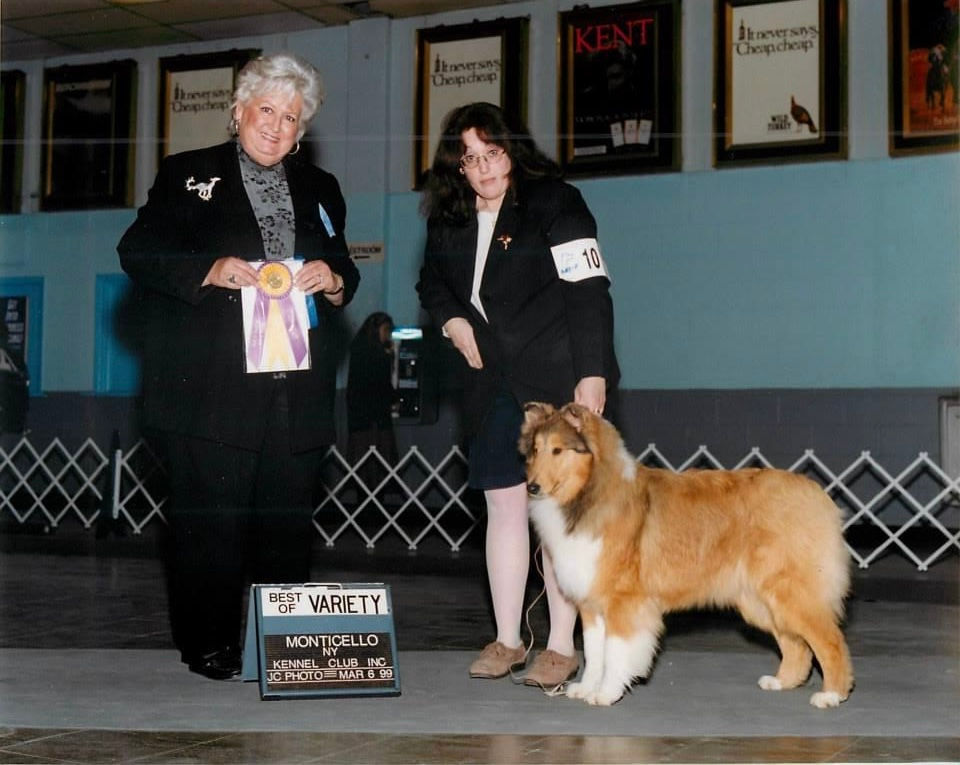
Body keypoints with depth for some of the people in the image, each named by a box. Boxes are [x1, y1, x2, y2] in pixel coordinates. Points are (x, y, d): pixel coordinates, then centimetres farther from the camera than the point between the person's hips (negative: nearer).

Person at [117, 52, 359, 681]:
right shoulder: (187, 176, 7)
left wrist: (333, 277, -1)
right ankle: (209, 645, 8)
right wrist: (211, 271, -15)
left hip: (298, 388, 4)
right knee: (211, 517, -3)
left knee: (288, 517, 5)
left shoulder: (320, 189, 19)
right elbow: (138, 252, 0)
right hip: (213, 386, -4)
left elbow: (345, 271, 23)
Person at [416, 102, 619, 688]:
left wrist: (591, 376, -23)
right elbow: (432, 282, 27)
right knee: (503, 506, 7)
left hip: (558, 382, -6)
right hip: (493, 383, 6)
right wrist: (452, 320, 6)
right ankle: (507, 640, 16)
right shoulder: (449, 221, 9)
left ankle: (562, 647, 2)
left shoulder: (554, 204, -9)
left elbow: (589, 292, -16)